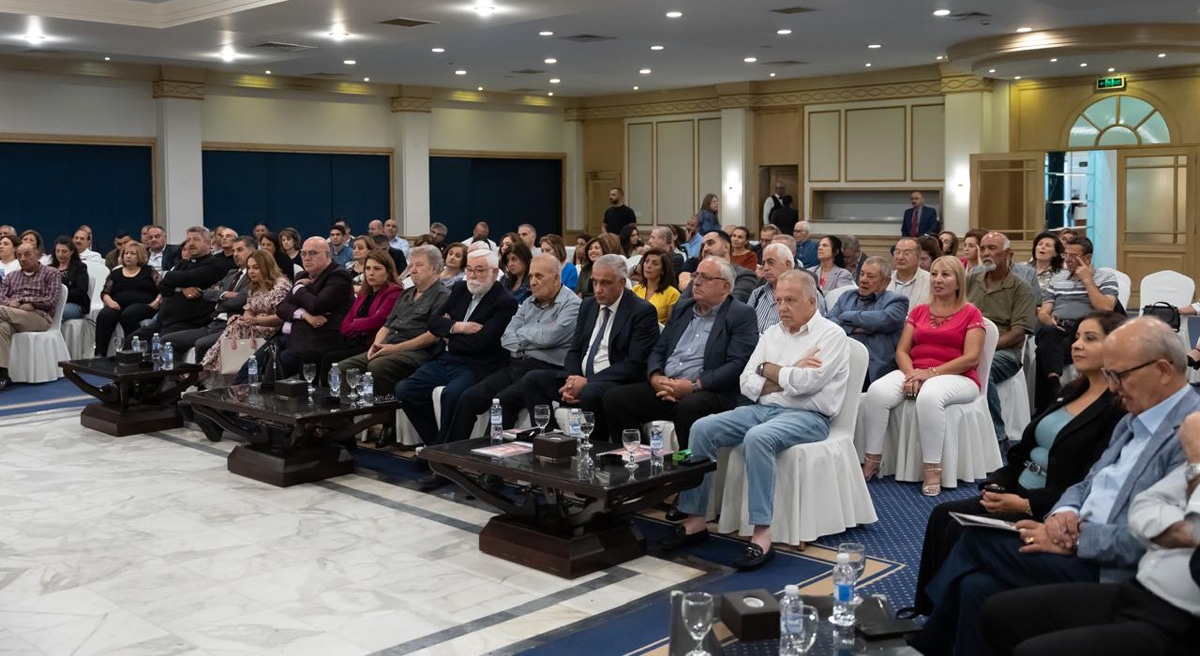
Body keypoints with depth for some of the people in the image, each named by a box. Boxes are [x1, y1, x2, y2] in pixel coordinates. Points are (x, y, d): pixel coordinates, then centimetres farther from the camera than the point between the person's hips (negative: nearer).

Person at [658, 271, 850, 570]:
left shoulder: (831, 335, -3)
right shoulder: (772, 334, 16)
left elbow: (806, 382, -19)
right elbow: (748, 384, 7)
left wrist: (768, 370, -3)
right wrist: (789, 377, -7)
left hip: (806, 416, -7)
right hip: (762, 409, 7)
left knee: (758, 438, -36)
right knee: (702, 428, -13)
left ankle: (762, 535, -33)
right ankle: (696, 520, -8)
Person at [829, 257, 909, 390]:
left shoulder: (896, 301, 13)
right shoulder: (847, 297, 26)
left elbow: (886, 319, -9)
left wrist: (847, 316, 3)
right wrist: (854, 329, -5)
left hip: (872, 367, -4)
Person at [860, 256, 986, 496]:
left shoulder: (971, 313, 4)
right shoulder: (918, 311, 18)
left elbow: (971, 358, -7)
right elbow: (902, 351, 11)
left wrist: (930, 372, -16)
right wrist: (911, 373, -11)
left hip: (957, 378, -4)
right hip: (915, 375, 4)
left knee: (929, 396, -40)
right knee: (877, 391, -27)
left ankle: (933, 470, -31)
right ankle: (872, 460, -19)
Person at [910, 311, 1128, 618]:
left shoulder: (1119, 409, -12)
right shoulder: (1072, 391, 14)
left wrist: (1025, 504, -21)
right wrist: (997, 484, -1)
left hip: (1051, 512, -8)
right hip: (1018, 493, 8)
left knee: (963, 532, -21)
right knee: (943, 515, -10)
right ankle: (929, 615, -6)